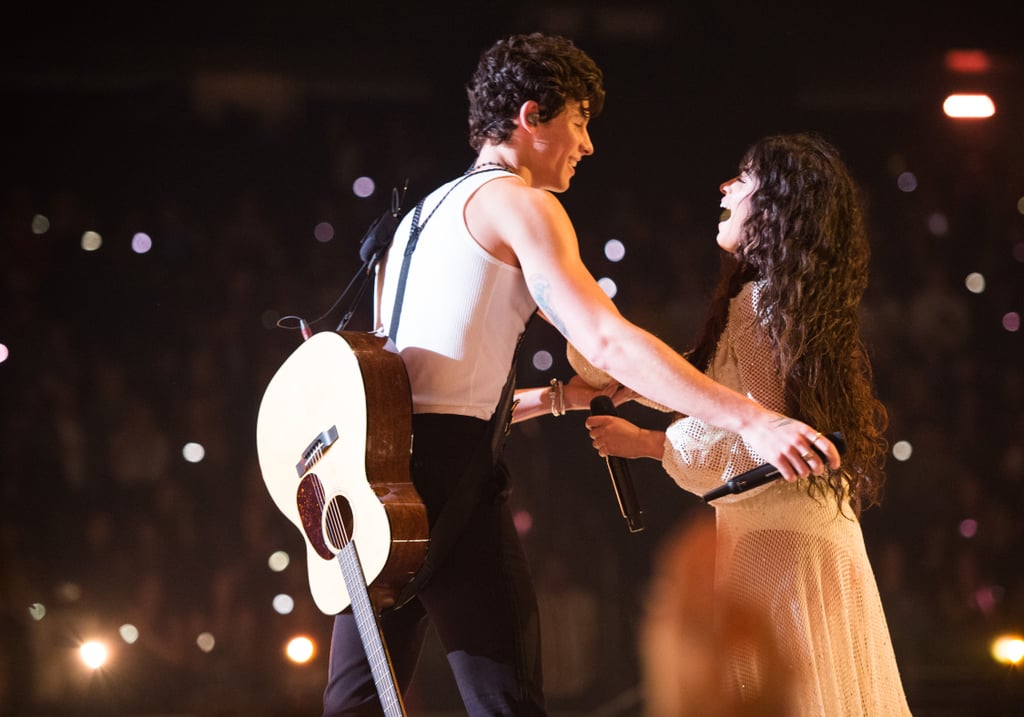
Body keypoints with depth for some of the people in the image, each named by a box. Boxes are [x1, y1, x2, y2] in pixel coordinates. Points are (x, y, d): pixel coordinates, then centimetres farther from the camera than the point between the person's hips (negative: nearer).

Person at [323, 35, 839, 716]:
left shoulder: (419, 216, 27)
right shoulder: (518, 201, -1)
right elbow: (606, 339, -15)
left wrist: (548, 398, 25)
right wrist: (752, 418, -19)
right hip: (450, 465, -9)